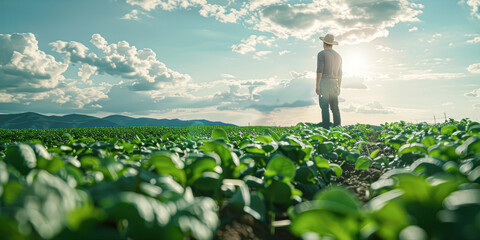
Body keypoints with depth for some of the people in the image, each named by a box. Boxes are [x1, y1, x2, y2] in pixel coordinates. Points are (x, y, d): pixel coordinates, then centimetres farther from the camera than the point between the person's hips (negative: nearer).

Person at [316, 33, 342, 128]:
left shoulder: (321, 54, -5)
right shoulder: (338, 56, 14)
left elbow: (319, 71, -13)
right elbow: (339, 73, 17)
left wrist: (317, 86, -13)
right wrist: (338, 87, 22)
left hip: (324, 83, -6)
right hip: (334, 84, 6)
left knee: (324, 107, -6)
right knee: (335, 107, 6)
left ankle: (326, 128, -9)